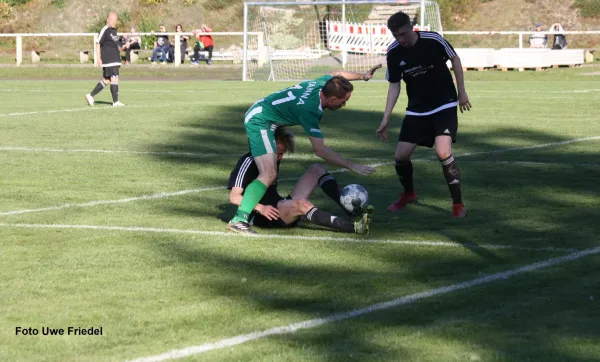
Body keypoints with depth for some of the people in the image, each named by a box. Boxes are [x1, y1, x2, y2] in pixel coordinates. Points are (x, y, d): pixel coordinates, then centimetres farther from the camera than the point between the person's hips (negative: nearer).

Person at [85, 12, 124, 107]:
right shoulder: (104, 30, -10)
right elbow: (98, 43, -12)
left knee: (107, 81, 10)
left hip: (115, 60, 10)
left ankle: (91, 96, 16)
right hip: (108, 60, -10)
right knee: (114, 79, -10)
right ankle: (115, 102, -6)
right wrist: (99, 58, -16)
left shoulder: (113, 30, 18)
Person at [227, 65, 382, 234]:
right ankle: (239, 219, -29)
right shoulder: (310, 110, -30)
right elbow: (320, 149, -31)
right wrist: (352, 166, -32)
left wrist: (362, 76, 23)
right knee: (269, 174, -23)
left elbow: (335, 74, 19)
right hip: (260, 122, -11)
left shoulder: (322, 83, -7)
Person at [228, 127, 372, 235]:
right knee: (301, 204, -39)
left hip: (283, 207, 9)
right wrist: (260, 208, -27)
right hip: (260, 217, -9)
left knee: (316, 169, 2)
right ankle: (353, 228, -49)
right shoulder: (249, 161, -10)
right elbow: (234, 197, -16)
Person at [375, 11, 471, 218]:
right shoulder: (393, 52, -10)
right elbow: (394, 85, 1)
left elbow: (455, 60, -1)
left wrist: (462, 93, 2)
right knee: (401, 155, -1)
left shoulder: (433, 40, -19)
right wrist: (386, 119, -3)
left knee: (443, 152, -22)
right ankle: (408, 194, 30)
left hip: (444, 105, -4)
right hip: (417, 109, 4)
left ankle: (458, 204, -7)